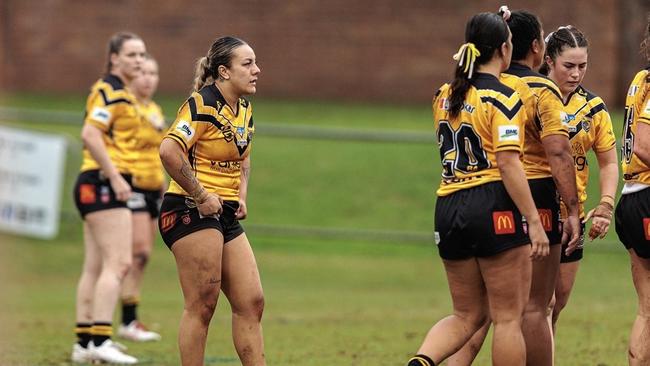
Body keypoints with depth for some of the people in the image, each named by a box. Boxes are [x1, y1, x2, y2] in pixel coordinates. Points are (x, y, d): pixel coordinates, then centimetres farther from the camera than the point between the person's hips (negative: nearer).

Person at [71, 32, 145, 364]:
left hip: (102, 185, 11)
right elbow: (90, 135, -23)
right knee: (117, 264, -14)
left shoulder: (120, 93, 19)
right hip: (103, 184, -11)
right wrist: (115, 177, -24)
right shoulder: (110, 92, -12)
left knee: (95, 268, 9)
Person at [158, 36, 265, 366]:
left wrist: (241, 197, 15)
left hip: (227, 216, 9)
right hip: (191, 212, -9)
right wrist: (201, 196, -22)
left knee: (251, 303, 5)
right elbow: (169, 152, -28)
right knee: (202, 306, -8)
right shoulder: (201, 105, -14)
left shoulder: (244, 110, 13)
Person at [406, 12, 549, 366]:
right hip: (494, 209, -6)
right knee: (508, 318, 3)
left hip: (447, 210, 7)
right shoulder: (503, 99, -10)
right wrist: (534, 222, -15)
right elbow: (509, 165, -16)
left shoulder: (443, 97, 11)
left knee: (467, 315, 15)